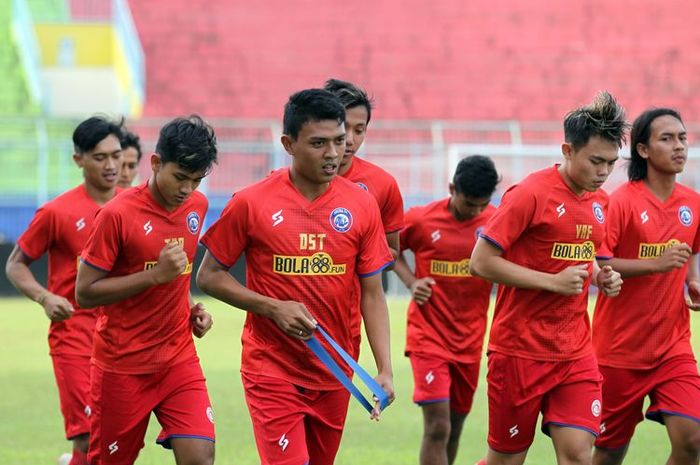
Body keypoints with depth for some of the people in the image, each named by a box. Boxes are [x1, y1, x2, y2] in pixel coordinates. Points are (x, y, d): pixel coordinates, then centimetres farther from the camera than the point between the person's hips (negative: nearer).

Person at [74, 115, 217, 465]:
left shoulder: (197, 206, 3)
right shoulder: (118, 214, -16)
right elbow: (84, 293, -15)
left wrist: (191, 308, 4)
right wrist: (155, 276, -23)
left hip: (179, 358, 4)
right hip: (123, 366, -4)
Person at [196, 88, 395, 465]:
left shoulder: (361, 205, 0)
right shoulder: (251, 204, -8)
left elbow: (372, 295, 4)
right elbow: (209, 276, 0)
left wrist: (384, 370, -6)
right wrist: (273, 308, -14)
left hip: (334, 374, 4)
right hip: (272, 372, -4)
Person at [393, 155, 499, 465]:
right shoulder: (421, 220, -8)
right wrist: (412, 282, -7)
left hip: (469, 342, 3)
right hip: (428, 335, -3)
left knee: (454, 429, 14)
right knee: (437, 428, -13)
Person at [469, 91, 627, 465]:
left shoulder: (599, 200, 9)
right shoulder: (531, 194, -14)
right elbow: (480, 263, -15)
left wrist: (601, 277, 3)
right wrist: (553, 282, -19)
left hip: (575, 352, 6)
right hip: (520, 349, -5)